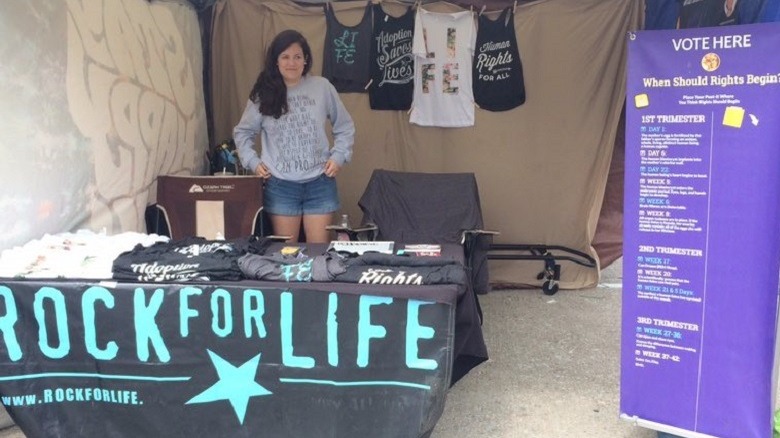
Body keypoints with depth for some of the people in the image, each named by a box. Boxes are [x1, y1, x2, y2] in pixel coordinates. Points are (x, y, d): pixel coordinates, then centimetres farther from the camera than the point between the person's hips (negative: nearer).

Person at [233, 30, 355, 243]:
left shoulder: (322, 87, -1)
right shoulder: (263, 94, 1)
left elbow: (344, 127, 9)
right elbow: (242, 132, 12)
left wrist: (338, 156, -3)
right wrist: (252, 161, 0)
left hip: (319, 183, 0)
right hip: (280, 185, 0)